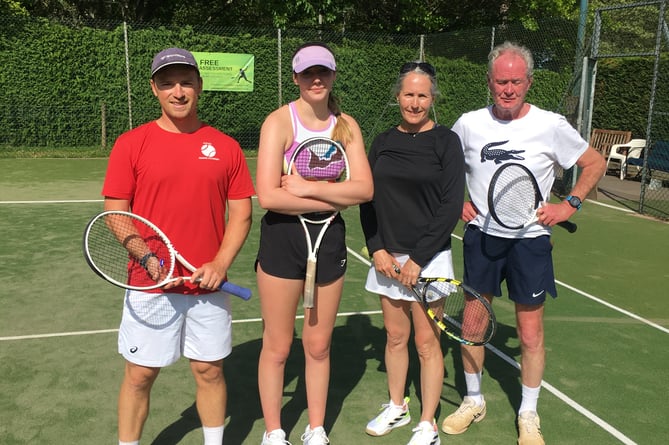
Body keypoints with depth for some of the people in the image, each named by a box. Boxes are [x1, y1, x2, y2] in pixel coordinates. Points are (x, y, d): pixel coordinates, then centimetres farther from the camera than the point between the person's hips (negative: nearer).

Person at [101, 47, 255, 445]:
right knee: (139, 375, 9)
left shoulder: (226, 147, 2)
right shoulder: (131, 144, -2)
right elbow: (116, 215, -2)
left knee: (210, 371, 12)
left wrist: (220, 264, -10)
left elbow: (241, 213, 4)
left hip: (209, 286, 2)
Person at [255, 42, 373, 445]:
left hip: (330, 239, 4)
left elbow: (365, 188, -8)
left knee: (319, 346, 15)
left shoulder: (347, 125, 3)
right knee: (278, 347, 8)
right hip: (282, 238, -3)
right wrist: (335, 198, -16)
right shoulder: (279, 121, -10)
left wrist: (308, 188, -17)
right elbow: (268, 196, -21)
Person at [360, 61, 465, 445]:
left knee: (426, 342, 4)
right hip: (387, 257, 4)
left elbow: (452, 206, -10)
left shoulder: (446, 141, -6)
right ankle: (396, 407, 33)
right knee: (395, 336, 14)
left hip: (428, 258, -4)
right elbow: (368, 200, 8)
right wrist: (377, 249, -5)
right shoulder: (383, 143, 7)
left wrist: (418, 259, -13)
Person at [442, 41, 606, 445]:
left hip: (530, 240, -2)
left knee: (531, 335, 4)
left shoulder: (551, 126, -8)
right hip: (481, 235, 2)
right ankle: (473, 401, 30)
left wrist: (570, 205, -6)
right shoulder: (469, 124, -2)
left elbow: (596, 163, 4)